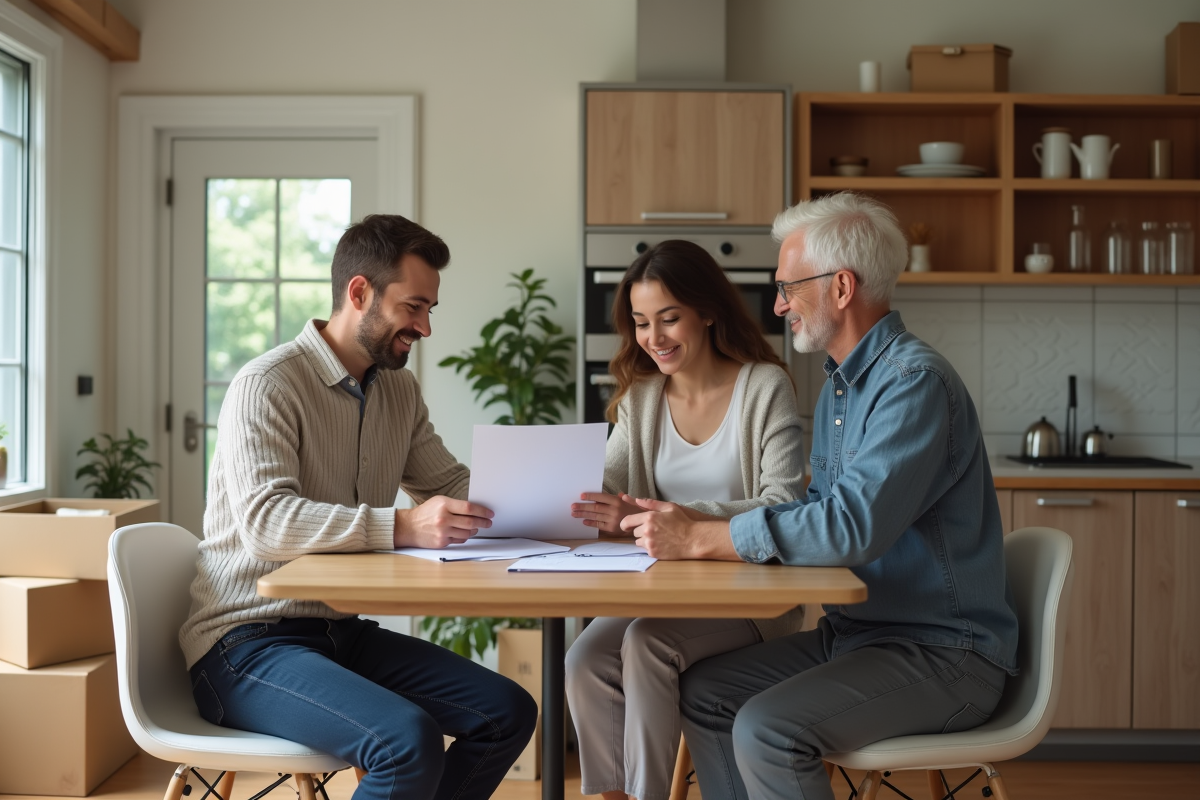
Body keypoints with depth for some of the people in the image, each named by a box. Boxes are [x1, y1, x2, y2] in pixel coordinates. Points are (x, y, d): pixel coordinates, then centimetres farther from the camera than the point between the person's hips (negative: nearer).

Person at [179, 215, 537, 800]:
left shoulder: (399, 390, 11)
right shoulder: (268, 384, -14)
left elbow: (451, 484, 17)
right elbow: (266, 521, -27)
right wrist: (400, 528, -38)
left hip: (341, 632, 8)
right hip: (248, 643, -8)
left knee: (508, 711, -5)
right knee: (411, 741, -30)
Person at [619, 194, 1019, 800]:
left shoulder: (914, 382, -20)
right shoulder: (839, 384, 13)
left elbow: (851, 527, -30)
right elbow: (819, 508, 16)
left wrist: (698, 539, -24)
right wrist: (702, 524, 0)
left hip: (942, 653, -9)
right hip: (853, 631, 10)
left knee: (767, 730, -26)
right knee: (703, 694, 2)